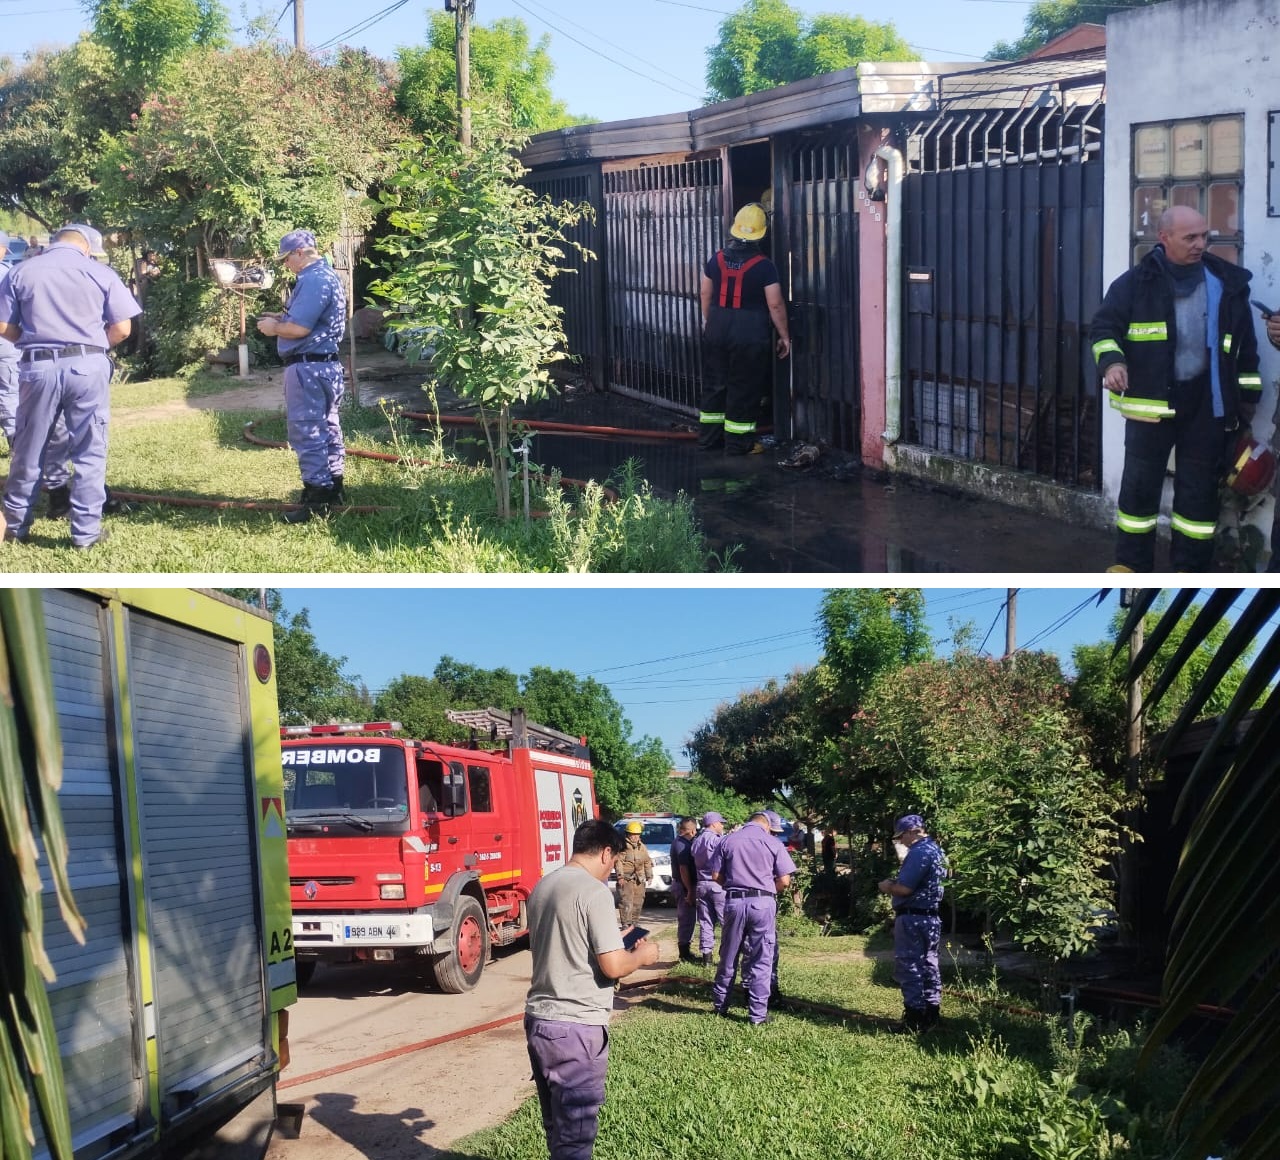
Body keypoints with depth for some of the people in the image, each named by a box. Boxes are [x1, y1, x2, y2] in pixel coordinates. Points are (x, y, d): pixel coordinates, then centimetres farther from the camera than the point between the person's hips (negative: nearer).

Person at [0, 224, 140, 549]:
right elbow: (122, 328, 0)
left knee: (28, 450, 12)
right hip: (87, 366, -1)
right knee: (89, 452, 6)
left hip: (38, 367, 1)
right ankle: (86, 530, 6)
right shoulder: (100, 272, 3)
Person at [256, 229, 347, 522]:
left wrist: (274, 328, -7)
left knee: (307, 432, -7)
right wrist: (281, 318, 14)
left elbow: (300, 328, -25)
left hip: (308, 368, -11)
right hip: (325, 364, 11)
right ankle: (333, 489, 24)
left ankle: (316, 500, -6)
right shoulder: (326, 276, 15)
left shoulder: (313, 281, -19)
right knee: (327, 427, 16)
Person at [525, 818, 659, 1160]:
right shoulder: (594, 892, -15)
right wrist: (643, 955, 1)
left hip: (538, 1019, 8)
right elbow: (613, 967, -18)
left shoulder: (543, 887, 10)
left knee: (556, 1125, 19)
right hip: (576, 1028, -8)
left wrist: (611, 940, 23)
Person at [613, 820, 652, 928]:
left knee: (638, 903, 11)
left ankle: (634, 922, 23)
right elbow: (618, 861, -14)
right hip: (626, 879, -7)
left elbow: (648, 862, 22)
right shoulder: (623, 846, -7)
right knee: (626, 903, -12)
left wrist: (649, 876, 17)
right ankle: (625, 924, -12)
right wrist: (620, 876, -20)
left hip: (639, 880, 7)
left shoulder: (642, 846, 17)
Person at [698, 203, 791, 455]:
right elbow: (775, 305, -11)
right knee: (743, 389, 4)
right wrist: (784, 336, 0)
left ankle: (708, 438, 21)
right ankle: (738, 443, 8)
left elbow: (705, 294, 11)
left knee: (714, 384, 15)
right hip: (750, 335, -4)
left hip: (717, 330, 4)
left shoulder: (716, 260, 1)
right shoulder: (763, 266, -13)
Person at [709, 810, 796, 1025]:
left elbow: (717, 876, 5)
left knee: (728, 957, 13)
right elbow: (784, 881, -2)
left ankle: (720, 1005, 23)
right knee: (760, 961, 3)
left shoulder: (728, 841, 6)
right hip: (763, 902, -2)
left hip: (734, 902, 2)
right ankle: (758, 1014, 4)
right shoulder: (773, 844, 1)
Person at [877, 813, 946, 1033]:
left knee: (909, 967, -5)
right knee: (929, 965, 13)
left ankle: (914, 1019, -4)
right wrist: (895, 885, 12)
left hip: (912, 918, -10)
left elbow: (905, 888, -23)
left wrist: (888, 886, -5)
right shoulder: (935, 850, 14)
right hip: (930, 916, 10)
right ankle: (931, 1013, 18)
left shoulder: (919, 853, -19)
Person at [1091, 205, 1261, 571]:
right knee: (1139, 484, 4)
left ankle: (1190, 569, 16)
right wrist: (1112, 361, -21)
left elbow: (1246, 345, 12)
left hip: (1206, 403, 2)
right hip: (1150, 399, -2)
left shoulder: (1228, 283, 5)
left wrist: (1248, 394, 11)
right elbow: (1103, 327, -1)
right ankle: (1131, 563, 17)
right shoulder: (1136, 283, -3)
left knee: (1199, 487, 6)